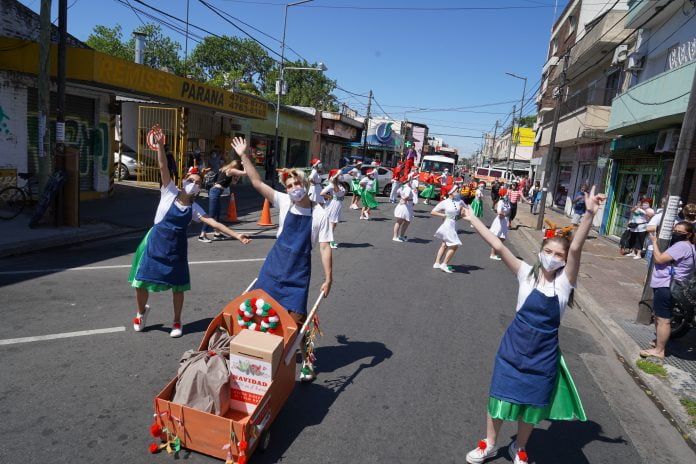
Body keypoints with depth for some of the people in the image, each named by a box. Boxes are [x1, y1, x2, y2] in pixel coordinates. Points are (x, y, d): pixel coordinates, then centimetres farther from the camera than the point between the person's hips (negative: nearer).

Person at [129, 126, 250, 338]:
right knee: (141, 282, 4)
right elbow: (163, 167, -16)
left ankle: (177, 321, 26)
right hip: (155, 242, -2)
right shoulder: (170, 192, -5)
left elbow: (213, 223, -8)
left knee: (178, 286, 7)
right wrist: (160, 144, -27)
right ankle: (142, 311, 34)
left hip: (176, 248, 2)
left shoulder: (195, 208, 0)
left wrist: (236, 235, -17)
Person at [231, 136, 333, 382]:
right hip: (274, 264, 3)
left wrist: (328, 278, -12)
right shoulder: (283, 202, -3)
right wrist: (244, 156, -12)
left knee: (296, 318, -4)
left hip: (298, 271, -3)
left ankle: (306, 359, 18)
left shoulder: (320, 214, -10)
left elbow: (325, 247, -9)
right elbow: (257, 182, -6)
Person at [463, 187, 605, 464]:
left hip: (543, 353, 0)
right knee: (500, 395, 13)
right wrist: (472, 218, -19)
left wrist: (589, 214, -39)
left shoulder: (565, 282, -10)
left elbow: (576, 248, -25)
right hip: (514, 346, 0)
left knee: (532, 403, 16)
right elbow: (498, 246, -15)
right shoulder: (527, 274, -8)